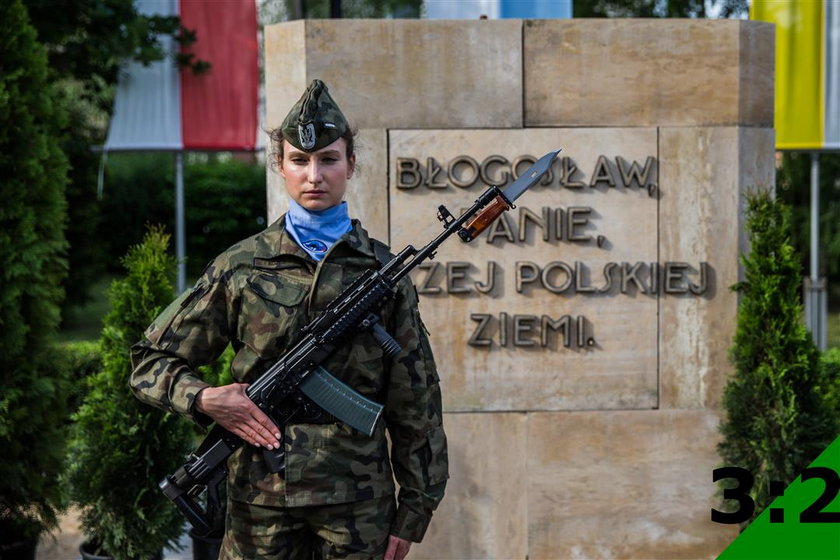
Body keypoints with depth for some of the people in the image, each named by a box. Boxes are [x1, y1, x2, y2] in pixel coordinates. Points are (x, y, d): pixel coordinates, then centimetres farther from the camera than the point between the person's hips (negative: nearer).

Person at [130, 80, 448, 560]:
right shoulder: (239, 268, 3)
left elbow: (415, 402, 5)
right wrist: (205, 399, -10)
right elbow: (150, 361, 9)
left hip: (358, 505, 0)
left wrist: (414, 511, 3)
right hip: (260, 499, 0)